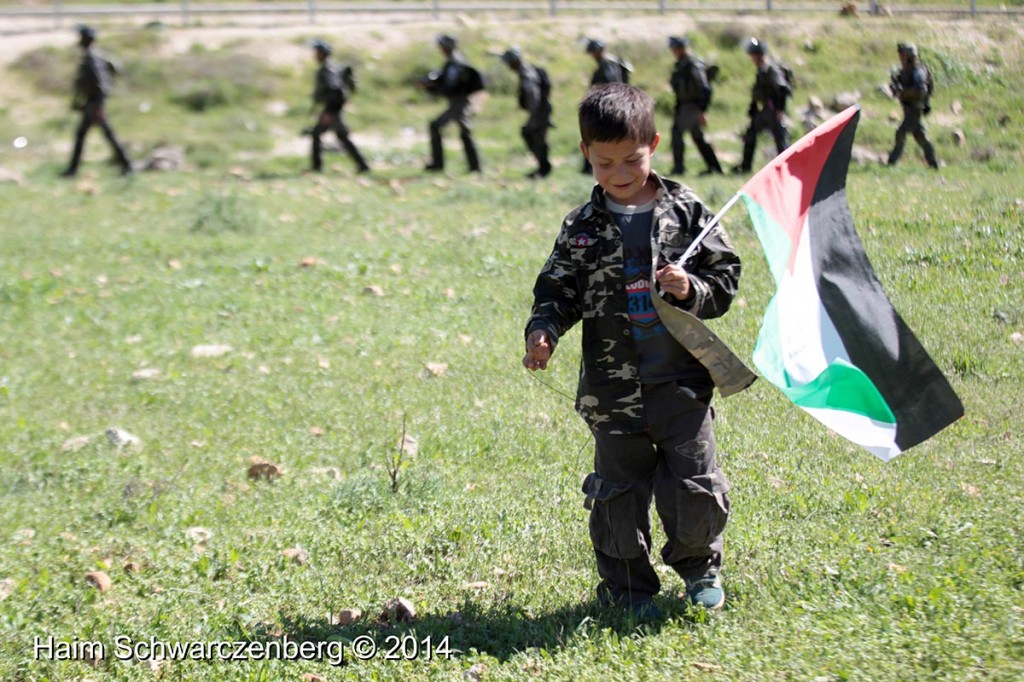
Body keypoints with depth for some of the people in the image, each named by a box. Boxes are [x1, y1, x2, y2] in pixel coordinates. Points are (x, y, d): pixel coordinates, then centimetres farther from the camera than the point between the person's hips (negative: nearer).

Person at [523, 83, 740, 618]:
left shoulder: (686, 212, 1)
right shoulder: (582, 228, 2)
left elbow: (725, 279, 4)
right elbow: (558, 291, 5)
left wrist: (692, 290, -16)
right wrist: (543, 331, -14)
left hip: (683, 379, 0)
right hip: (614, 388, 1)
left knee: (695, 484, 4)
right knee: (619, 490, 7)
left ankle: (700, 566, 30)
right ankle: (627, 586, 22)